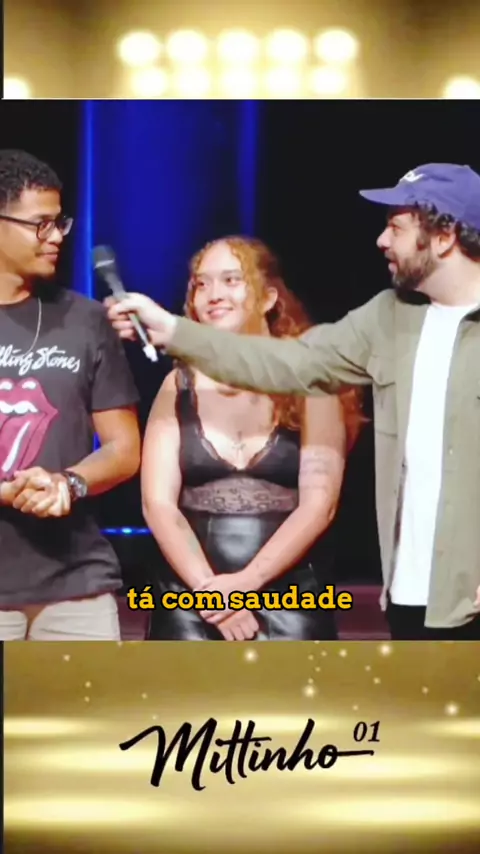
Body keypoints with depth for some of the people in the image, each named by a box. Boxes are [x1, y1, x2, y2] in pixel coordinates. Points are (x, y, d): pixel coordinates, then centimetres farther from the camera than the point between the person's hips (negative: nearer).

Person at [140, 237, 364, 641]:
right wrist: (208, 588, -13)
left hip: (291, 603, -1)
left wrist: (246, 582, -16)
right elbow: (158, 503, -1)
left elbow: (318, 505, -7)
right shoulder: (179, 385, 7)